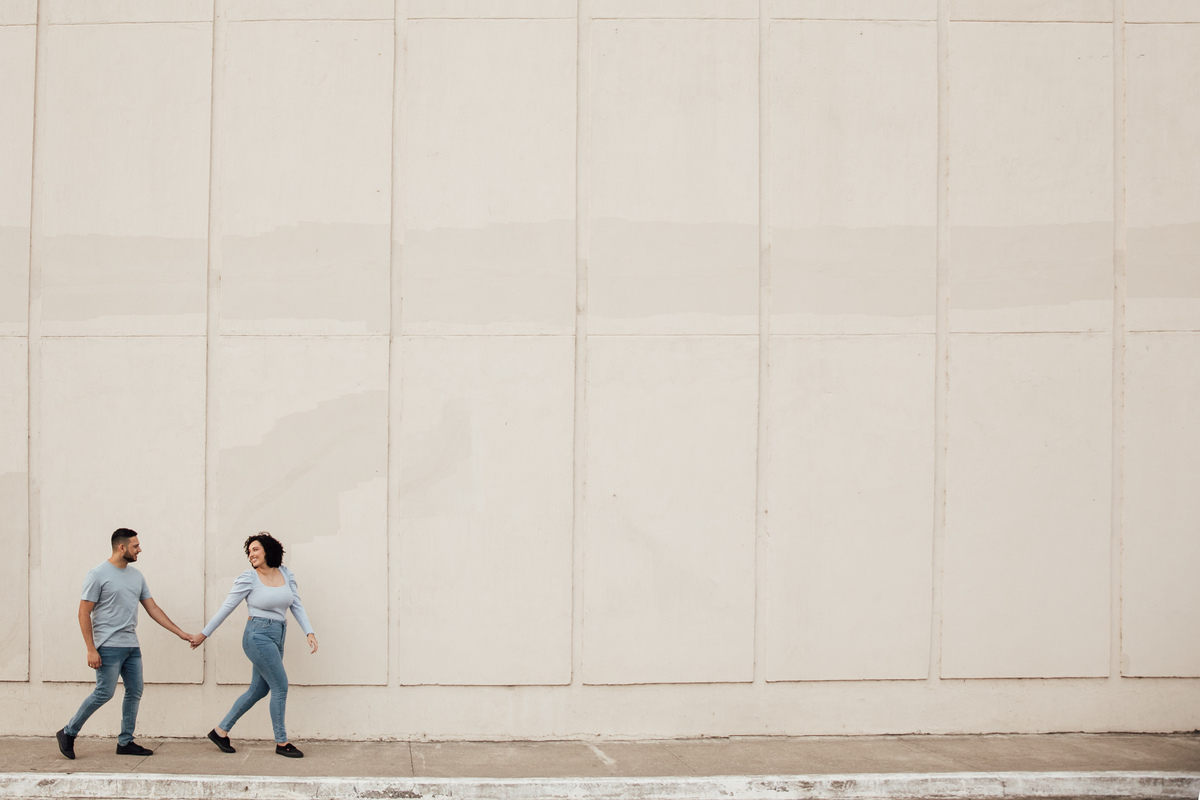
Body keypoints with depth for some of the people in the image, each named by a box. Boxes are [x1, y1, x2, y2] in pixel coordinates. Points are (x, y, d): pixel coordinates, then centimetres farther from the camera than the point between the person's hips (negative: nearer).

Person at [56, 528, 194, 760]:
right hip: (109, 647, -7)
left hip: (132, 646, 7)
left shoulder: (136, 575, 13)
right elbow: (84, 614, -9)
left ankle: (125, 742, 15)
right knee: (104, 693, -8)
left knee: (134, 692, 6)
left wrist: (180, 633, 13)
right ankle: (68, 734, 7)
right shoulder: (98, 575, -8)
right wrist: (91, 650, -15)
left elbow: (153, 609, 17)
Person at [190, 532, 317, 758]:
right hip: (258, 635, -7)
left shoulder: (285, 574, 6)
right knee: (280, 686, -7)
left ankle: (221, 731, 25)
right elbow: (226, 607, -2)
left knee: (258, 690, 12)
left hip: (277, 638, 7)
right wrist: (204, 634, 2)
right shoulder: (248, 578, -8)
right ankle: (281, 743, 4)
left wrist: (309, 632, 0)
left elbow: (296, 606, 9)